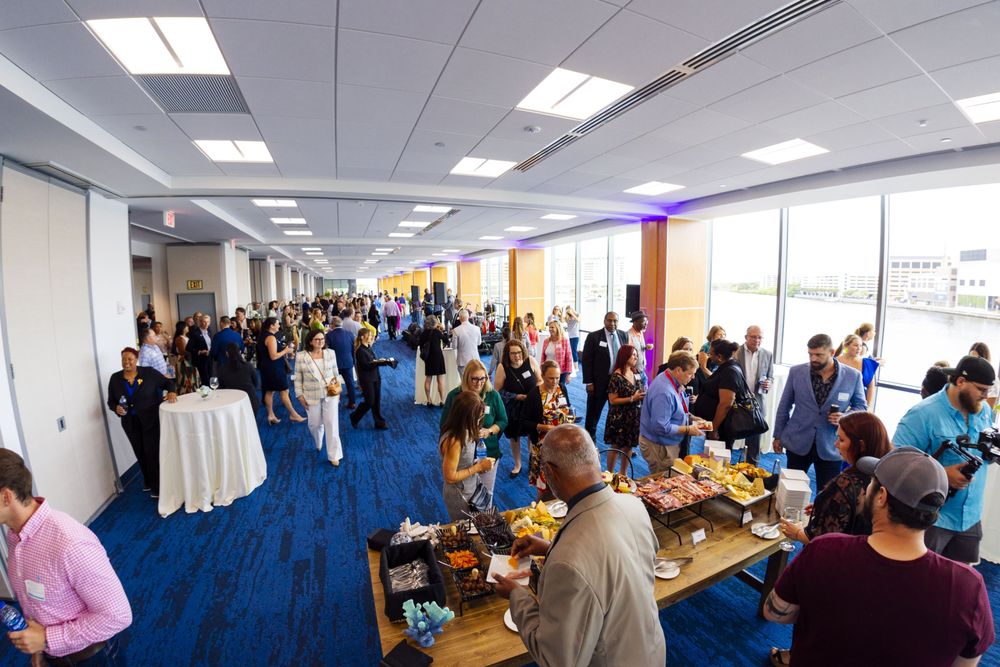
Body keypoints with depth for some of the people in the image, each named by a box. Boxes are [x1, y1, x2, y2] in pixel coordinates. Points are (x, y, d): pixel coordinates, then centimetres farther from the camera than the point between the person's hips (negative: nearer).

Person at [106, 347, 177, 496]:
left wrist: (171, 391, -19)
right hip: (130, 423, 4)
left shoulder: (149, 372, -8)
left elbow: (168, 382, 1)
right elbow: (111, 401, 7)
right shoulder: (115, 378, 1)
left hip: (151, 421, -3)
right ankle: (148, 481, 34)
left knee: (153, 453, -2)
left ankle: (158, 487, 9)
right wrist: (116, 408, -14)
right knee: (141, 454, 15)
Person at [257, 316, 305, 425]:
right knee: (284, 391, -2)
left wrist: (284, 349, 11)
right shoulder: (271, 337, -20)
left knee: (269, 391, 12)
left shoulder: (265, 336, 11)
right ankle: (293, 414, 6)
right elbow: (273, 356, -24)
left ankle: (270, 415, 18)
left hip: (267, 368, 10)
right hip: (274, 369, -10)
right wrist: (286, 350, -14)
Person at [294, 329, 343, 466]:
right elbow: (298, 378, -1)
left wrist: (338, 389, 7)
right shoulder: (301, 356, -8)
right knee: (315, 424, 15)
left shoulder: (331, 353, -2)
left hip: (330, 394, 1)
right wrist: (300, 395, -3)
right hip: (312, 396, 0)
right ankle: (318, 445, 47)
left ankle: (334, 455, 10)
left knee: (331, 424, 0)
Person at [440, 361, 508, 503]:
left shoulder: (493, 395, -8)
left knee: (486, 493, 18)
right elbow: (445, 424, -1)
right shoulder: (454, 395, -10)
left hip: (488, 453, 1)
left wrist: (489, 431, -18)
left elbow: (503, 421, 1)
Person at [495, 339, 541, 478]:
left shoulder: (530, 361, -14)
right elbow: (498, 390, -12)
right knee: (514, 436, 15)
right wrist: (516, 396, -18)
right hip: (513, 409, 0)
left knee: (533, 434, 11)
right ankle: (517, 465, 38)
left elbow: (540, 380, 0)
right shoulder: (502, 367, -18)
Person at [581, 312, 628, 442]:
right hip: (599, 382, -4)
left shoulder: (623, 336, 4)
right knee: (593, 413, 9)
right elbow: (586, 360, -10)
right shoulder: (593, 336, -10)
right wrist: (588, 382, -13)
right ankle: (590, 440, 27)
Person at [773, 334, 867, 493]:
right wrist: (778, 436, 6)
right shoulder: (796, 372, -3)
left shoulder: (853, 376, -5)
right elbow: (784, 406, 4)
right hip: (797, 443, 1)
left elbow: (861, 406, 7)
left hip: (830, 447, 0)